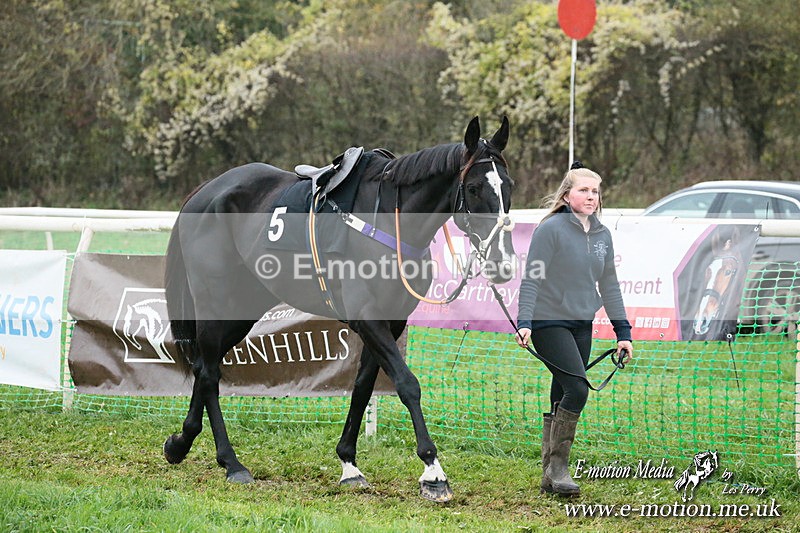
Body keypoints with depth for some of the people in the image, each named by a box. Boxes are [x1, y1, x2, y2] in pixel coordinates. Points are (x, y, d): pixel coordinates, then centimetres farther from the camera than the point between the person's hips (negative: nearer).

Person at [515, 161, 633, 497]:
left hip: (582, 324, 7)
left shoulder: (602, 235, 10)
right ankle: (557, 466, -11)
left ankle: (550, 475, 15)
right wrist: (524, 323, -22)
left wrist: (623, 331, 12)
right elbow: (531, 280, -12)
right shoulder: (551, 229, -10)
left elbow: (609, 285, 15)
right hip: (549, 322, -7)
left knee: (563, 400, 8)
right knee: (576, 388, -19)